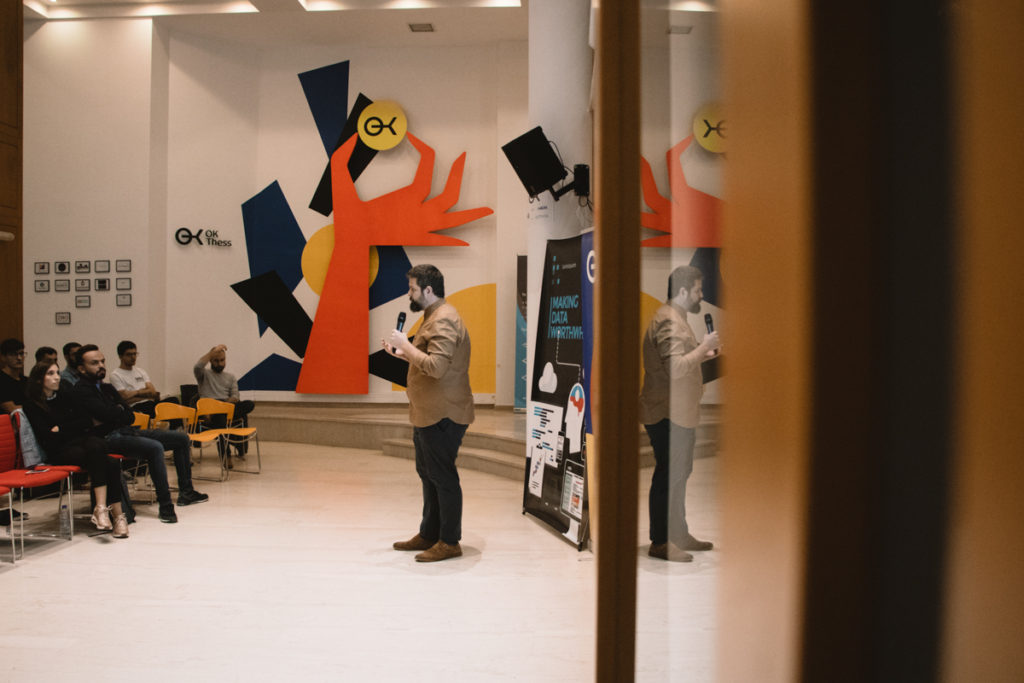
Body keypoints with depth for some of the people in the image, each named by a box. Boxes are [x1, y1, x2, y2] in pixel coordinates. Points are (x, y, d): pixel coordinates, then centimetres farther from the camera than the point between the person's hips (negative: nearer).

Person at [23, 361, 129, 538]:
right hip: (59, 452, -5)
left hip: (80, 443, 5)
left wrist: (61, 429, -1)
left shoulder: (64, 397, 21)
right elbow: (47, 437, -6)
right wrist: (73, 428, 1)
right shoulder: (32, 405, 5)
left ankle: (101, 508, -35)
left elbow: (87, 422, 10)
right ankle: (117, 515, -35)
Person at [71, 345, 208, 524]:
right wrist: (120, 409, 2)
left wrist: (115, 414, -8)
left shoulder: (107, 388, 20)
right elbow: (109, 415, -19)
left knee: (181, 438, 6)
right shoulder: (81, 392, -8)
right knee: (155, 447, -35)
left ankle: (185, 492, 12)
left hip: (127, 431, 10)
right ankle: (165, 506, -30)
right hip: (108, 438, -10)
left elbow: (130, 417, 13)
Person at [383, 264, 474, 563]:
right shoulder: (434, 317, 16)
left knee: (442, 477, -2)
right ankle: (428, 535, 31)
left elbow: (437, 366, -29)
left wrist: (405, 344, -20)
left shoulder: (444, 320, -19)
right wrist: (401, 352, 12)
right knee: (428, 474, 18)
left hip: (442, 415, -11)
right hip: (428, 413, 11)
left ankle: (450, 542, 9)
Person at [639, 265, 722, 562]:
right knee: (668, 476, -6)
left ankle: (679, 535, 27)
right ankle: (660, 543, 3)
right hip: (668, 415, -11)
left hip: (678, 413, 11)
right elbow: (675, 367, -27)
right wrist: (704, 347, -18)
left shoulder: (676, 318, 19)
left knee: (679, 474, 17)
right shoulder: (668, 321, -17)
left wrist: (703, 353, 14)